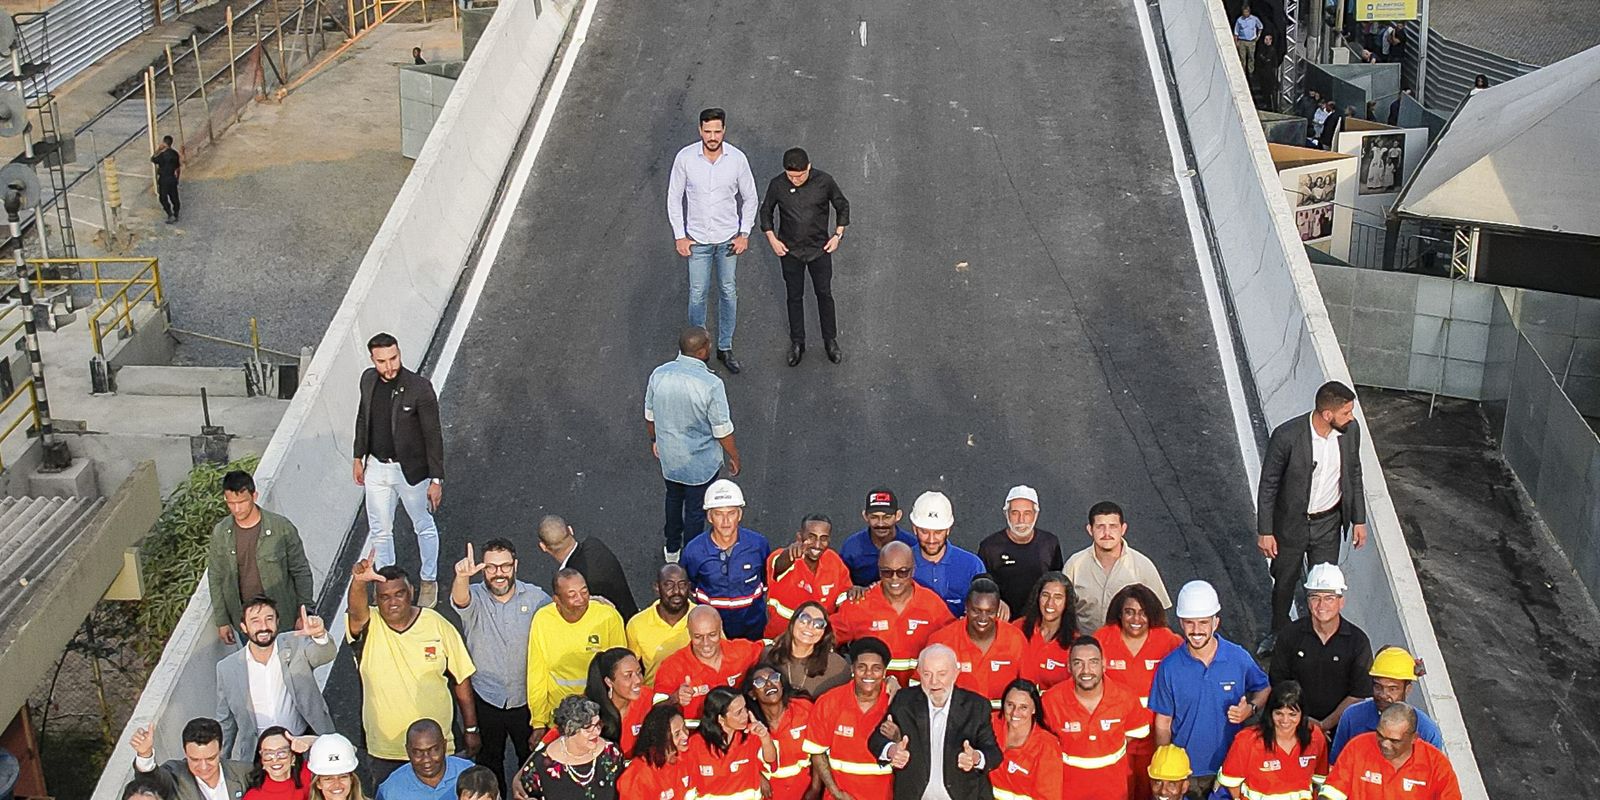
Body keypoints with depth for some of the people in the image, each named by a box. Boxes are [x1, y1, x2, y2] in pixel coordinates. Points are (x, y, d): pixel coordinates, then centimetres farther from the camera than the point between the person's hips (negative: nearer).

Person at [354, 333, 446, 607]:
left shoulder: (419, 387, -22)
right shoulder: (368, 380, -5)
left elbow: (433, 435, -17)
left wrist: (436, 479, -15)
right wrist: (359, 457, 16)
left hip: (410, 470, -4)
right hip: (376, 468, 4)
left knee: (424, 527, 16)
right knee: (380, 531, 15)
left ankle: (428, 581, 35)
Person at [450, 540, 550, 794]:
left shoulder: (536, 598, -9)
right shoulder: (474, 597, -12)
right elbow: (460, 600, -36)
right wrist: (462, 577, -59)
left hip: (527, 699, 0)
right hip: (485, 699, 0)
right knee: (489, 761, 19)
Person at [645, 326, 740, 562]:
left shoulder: (659, 374, -16)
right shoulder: (711, 384, -30)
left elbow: (650, 415, 0)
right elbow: (723, 431, -20)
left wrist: (655, 439, 20)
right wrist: (734, 458, -2)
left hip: (669, 456, 5)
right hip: (700, 462, -4)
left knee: (674, 498, 29)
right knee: (695, 509, 17)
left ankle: (672, 548, 48)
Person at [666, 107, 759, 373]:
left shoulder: (737, 158, -14)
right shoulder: (685, 158, -15)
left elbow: (750, 198, 0)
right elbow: (674, 197, -4)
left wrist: (744, 234, -5)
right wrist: (680, 236, -6)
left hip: (728, 238, 1)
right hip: (697, 239, -1)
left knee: (728, 293, 12)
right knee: (698, 294, 7)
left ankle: (725, 348, 27)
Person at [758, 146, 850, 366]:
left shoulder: (824, 181, -15)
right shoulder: (777, 185, -14)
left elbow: (842, 206, 1)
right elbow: (765, 211, 3)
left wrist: (838, 235, -5)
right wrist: (772, 239, -4)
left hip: (820, 249, 0)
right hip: (790, 250, 0)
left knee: (824, 294, 10)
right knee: (794, 296, 11)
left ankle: (830, 341, 26)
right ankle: (797, 343, 25)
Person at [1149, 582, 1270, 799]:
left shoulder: (1239, 658, -9)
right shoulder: (1169, 667, -9)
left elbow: (1264, 689, 9)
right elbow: (1163, 724, -2)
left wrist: (1251, 708, -12)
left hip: (1230, 769, 1)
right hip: (1185, 772, 0)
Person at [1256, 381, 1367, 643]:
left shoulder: (1351, 430, -13)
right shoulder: (1287, 436, -26)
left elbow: (1354, 474, 4)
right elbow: (1268, 484, -15)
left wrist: (1359, 520, 8)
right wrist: (1264, 531, -11)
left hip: (1328, 523, 2)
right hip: (1291, 523, -2)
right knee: (1284, 582, 18)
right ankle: (1278, 632, 43)